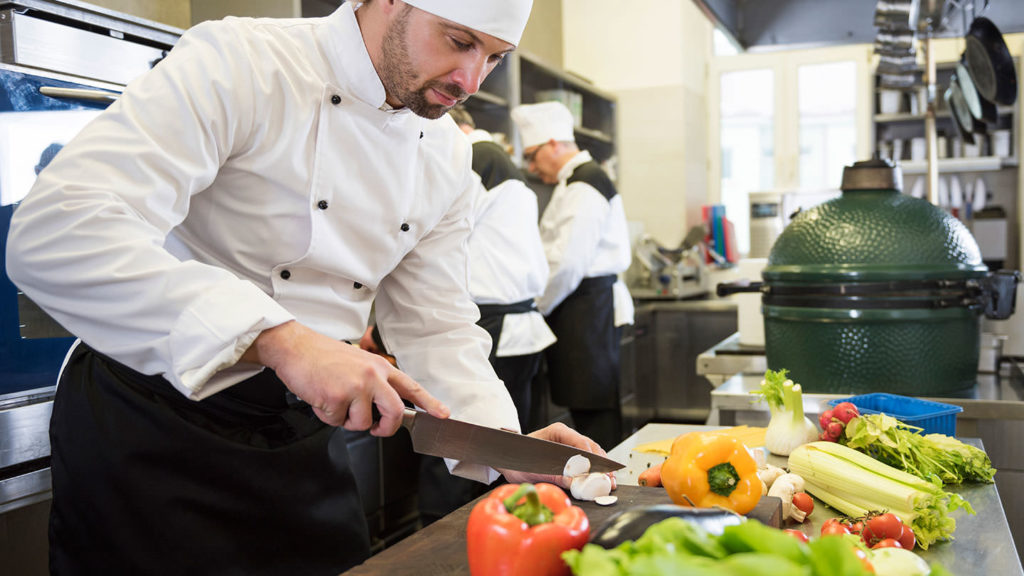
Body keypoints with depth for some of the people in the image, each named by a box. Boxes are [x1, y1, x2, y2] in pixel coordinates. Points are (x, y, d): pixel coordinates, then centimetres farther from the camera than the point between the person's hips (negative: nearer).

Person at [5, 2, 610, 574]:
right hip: (152, 426, -5)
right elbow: (54, 236, -31)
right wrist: (282, 339, -39)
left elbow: (438, 328, 5)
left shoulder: (447, 159, 2)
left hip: (303, 438, 6)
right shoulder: (237, 62, -20)